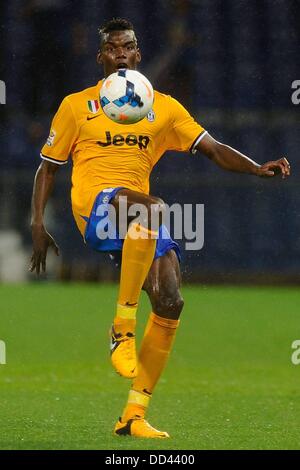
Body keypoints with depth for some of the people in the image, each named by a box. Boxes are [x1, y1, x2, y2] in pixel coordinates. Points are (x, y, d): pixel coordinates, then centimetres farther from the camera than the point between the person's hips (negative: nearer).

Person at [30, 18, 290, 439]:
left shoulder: (163, 107, 18)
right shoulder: (77, 105, 13)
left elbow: (213, 149, 12)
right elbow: (48, 167, 16)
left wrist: (258, 169, -7)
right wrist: (38, 224, 3)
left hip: (140, 219, 4)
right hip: (94, 203, -4)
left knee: (170, 303, -13)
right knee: (151, 208, -39)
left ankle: (134, 415, -6)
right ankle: (123, 328, -32)